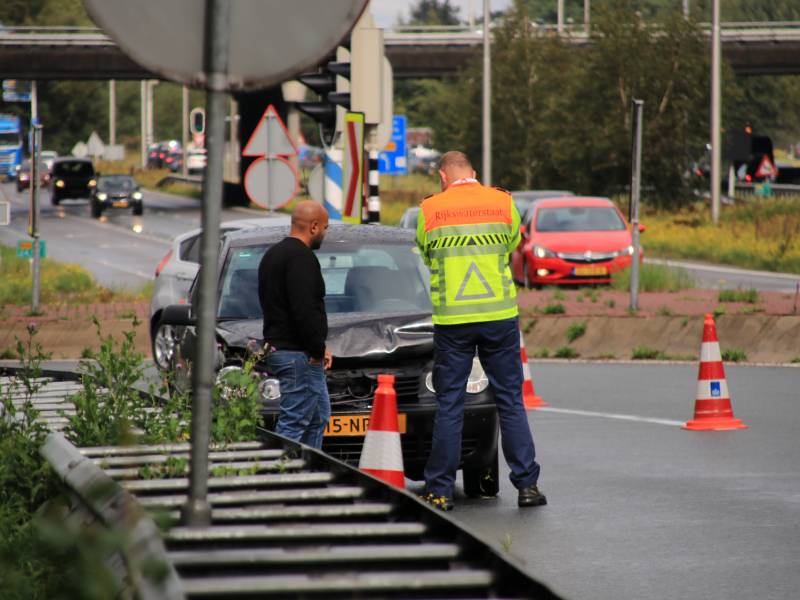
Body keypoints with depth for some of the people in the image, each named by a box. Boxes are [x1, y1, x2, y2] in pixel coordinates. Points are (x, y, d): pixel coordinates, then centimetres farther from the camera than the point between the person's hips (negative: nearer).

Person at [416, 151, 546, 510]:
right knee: (510, 402, 8)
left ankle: (440, 490, 5)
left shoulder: (430, 210, -1)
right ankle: (527, 484, 8)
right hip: (500, 317, 1)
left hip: (452, 321, -1)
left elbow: (426, 255, 11)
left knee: (449, 406, 4)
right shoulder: (503, 203, 2)